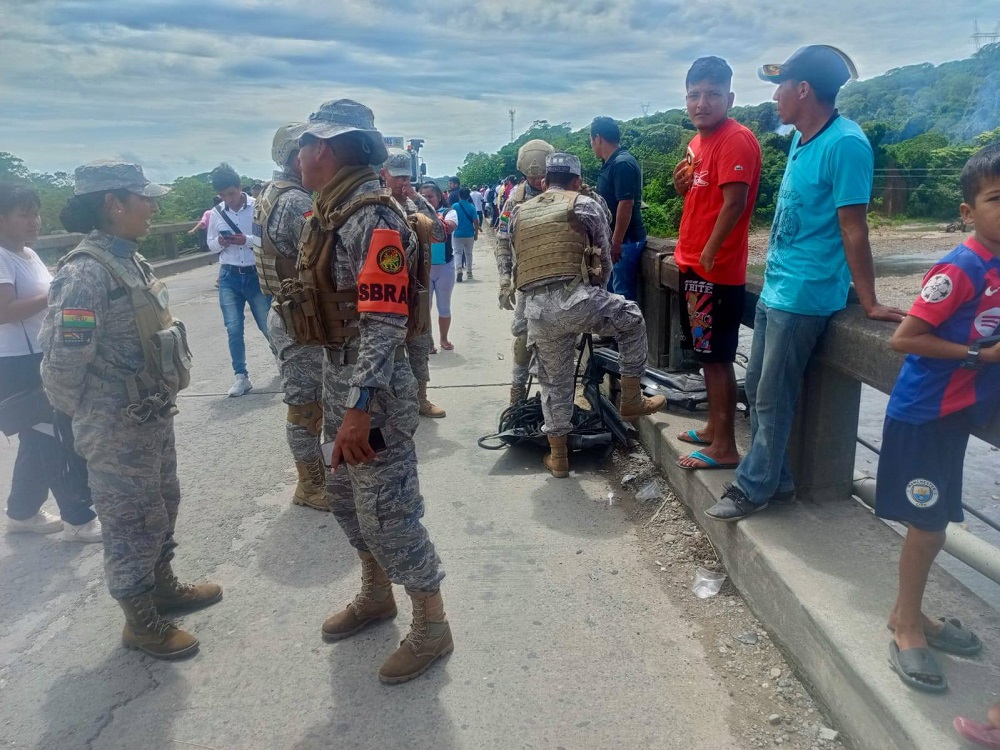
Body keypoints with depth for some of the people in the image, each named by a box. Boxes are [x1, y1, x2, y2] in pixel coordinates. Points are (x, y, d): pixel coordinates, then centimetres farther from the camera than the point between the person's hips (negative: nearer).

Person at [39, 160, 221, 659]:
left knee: (163, 509, 22)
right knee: (133, 524, 8)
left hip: (155, 418, 8)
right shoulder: (85, 273, -22)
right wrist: (93, 418, -8)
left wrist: (160, 402, 14)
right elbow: (63, 364, -23)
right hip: (119, 431, -8)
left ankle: (163, 587, 44)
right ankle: (141, 623, 27)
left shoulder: (129, 260, 5)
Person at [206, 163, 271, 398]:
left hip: (256, 274, -3)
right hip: (229, 277, 3)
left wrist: (247, 240, -22)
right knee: (233, 329, 2)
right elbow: (210, 245, 13)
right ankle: (241, 376, 12)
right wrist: (219, 242, -9)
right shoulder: (216, 213, 5)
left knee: (267, 324, 10)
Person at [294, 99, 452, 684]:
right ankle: (376, 596, 42)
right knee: (346, 496, 21)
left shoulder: (373, 218, -19)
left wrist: (360, 408, -30)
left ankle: (432, 628, 20)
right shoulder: (331, 213, 11)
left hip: (373, 385, -10)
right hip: (339, 375, 10)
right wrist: (337, 396, 18)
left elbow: (384, 323, -26)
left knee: (388, 511, 0)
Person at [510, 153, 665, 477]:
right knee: (631, 319, 22)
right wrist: (597, 297, 30)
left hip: (535, 310, 4)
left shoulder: (519, 213, 21)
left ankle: (557, 457, 28)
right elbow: (604, 262, 13)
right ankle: (631, 400, 25)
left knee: (554, 382, 19)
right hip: (572, 299, -4)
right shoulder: (587, 206, 10)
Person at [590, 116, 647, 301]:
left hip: (625, 239, -10)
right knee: (611, 288, 15)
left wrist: (616, 242, -23)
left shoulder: (622, 164, -18)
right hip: (615, 237, 10)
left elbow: (626, 205, -23)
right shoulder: (611, 163, 13)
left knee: (623, 293, -5)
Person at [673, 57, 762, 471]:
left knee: (717, 357, -4)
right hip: (694, 264, 10)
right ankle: (714, 428, 29)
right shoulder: (700, 140, 15)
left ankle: (725, 447, 5)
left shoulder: (736, 140, -14)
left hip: (716, 269, -10)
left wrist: (708, 253, -22)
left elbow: (734, 203, -22)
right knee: (706, 354, 16)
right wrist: (682, 185, 3)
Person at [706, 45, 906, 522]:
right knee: (758, 390, 15)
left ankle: (753, 489, 17)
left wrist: (869, 303, -13)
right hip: (775, 288, 9)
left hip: (803, 296, -9)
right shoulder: (801, 140, 10)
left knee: (772, 399, 1)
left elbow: (853, 228, -16)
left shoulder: (845, 143, -16)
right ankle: (774, 479, 29)